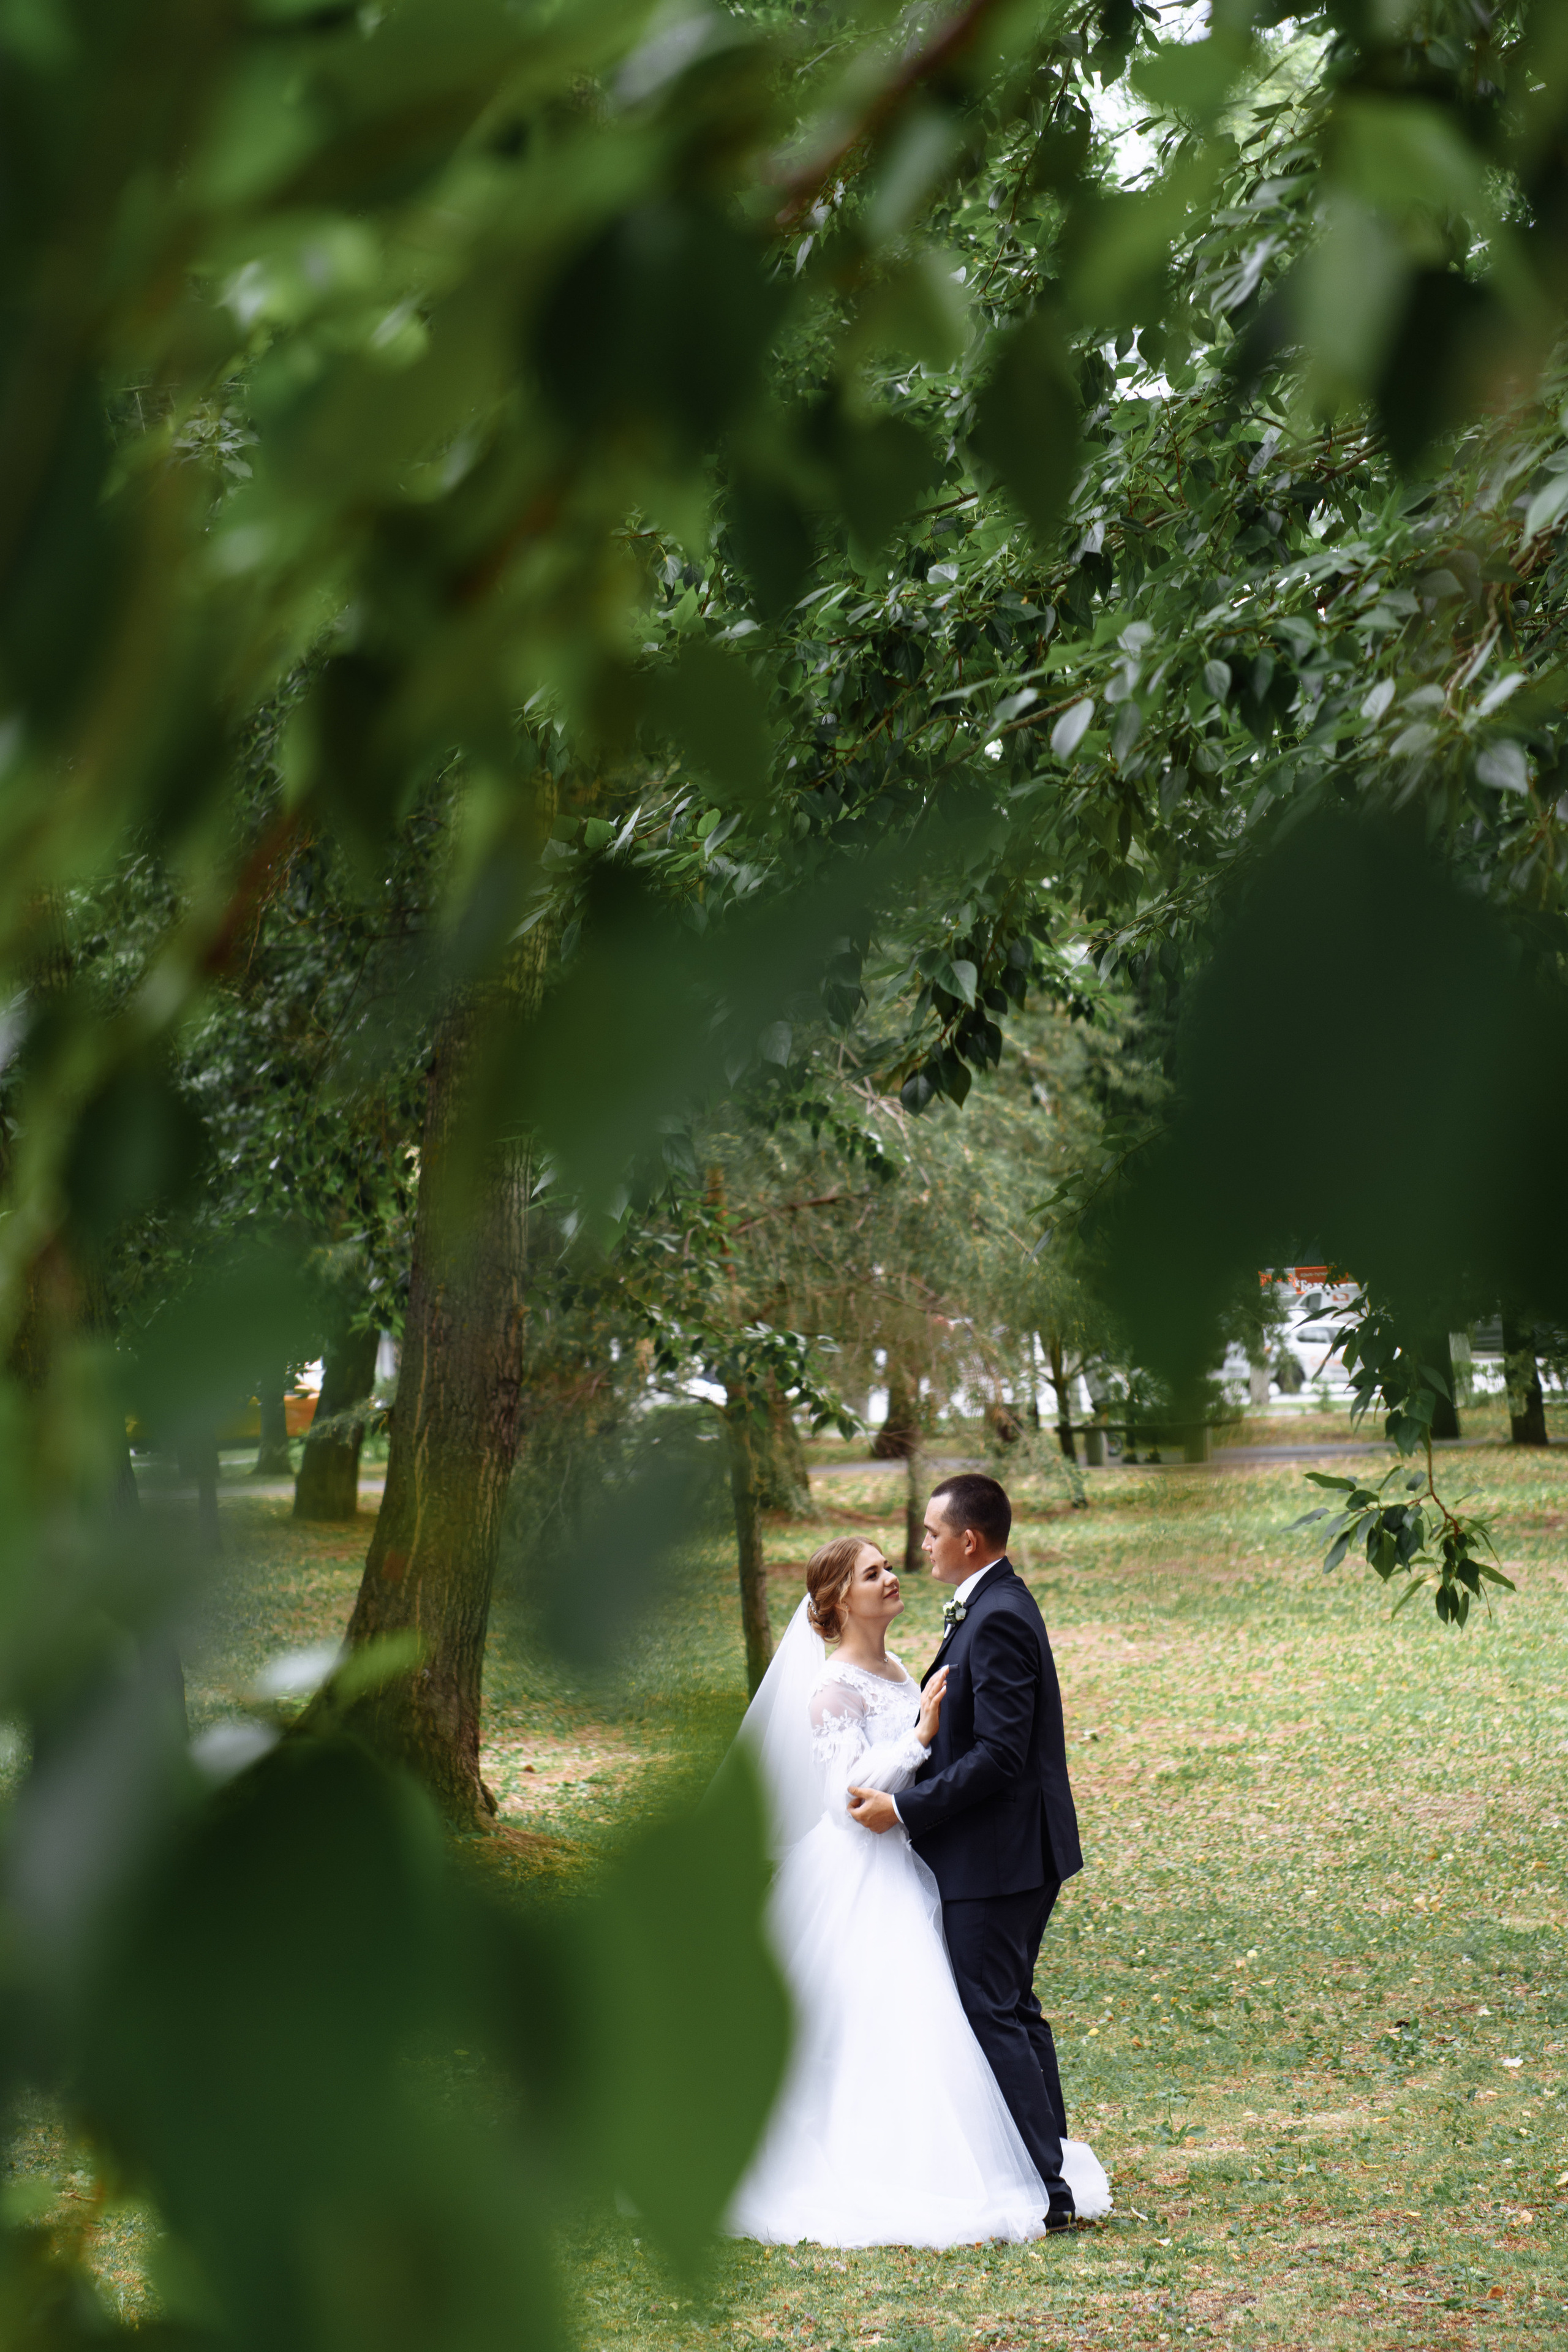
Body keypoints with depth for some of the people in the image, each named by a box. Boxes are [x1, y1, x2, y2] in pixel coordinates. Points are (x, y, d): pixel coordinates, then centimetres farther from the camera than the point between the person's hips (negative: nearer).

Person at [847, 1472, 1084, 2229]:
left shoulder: (996, 1620, -20)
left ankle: (1044, 2190, -4)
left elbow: (999, 1755, -24)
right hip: (1021, 1852, 11)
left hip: (997, 1854, -11)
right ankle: (1051, 2170, 23)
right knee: (1012, 2009, 16)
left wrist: (904, 1808, -20)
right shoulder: (993, 1606, 13)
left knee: (991, 2012, -7)